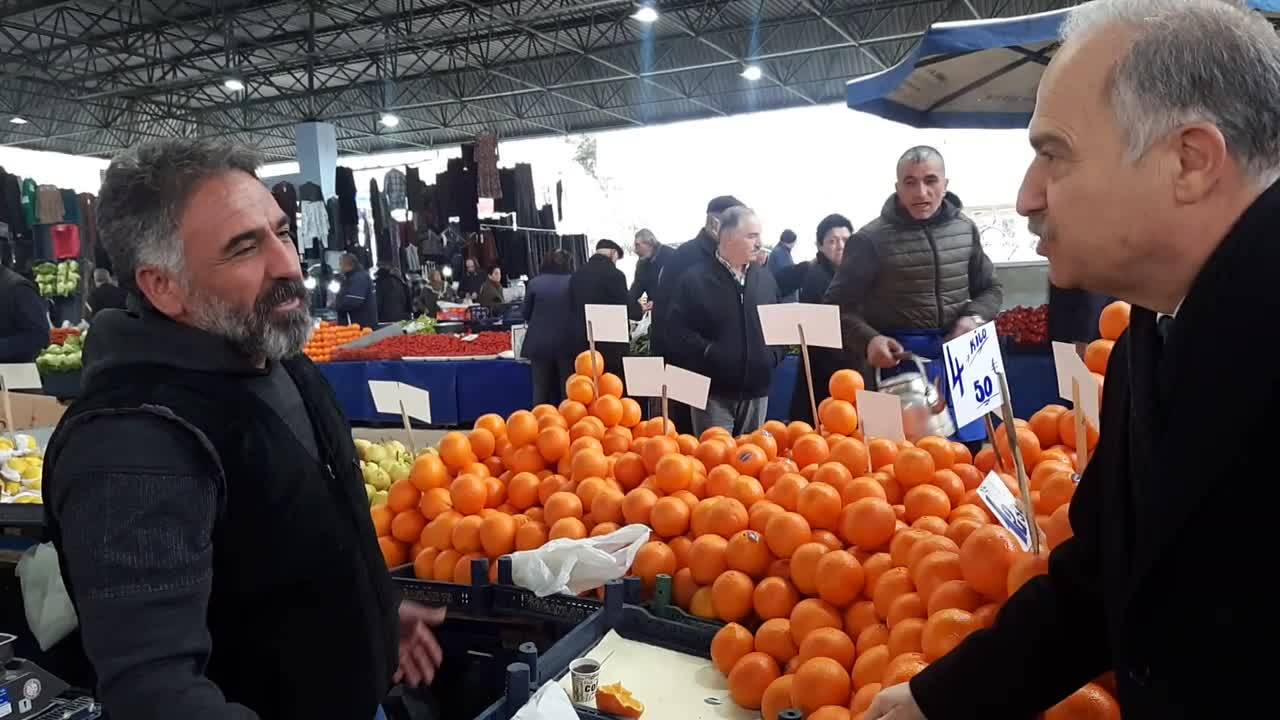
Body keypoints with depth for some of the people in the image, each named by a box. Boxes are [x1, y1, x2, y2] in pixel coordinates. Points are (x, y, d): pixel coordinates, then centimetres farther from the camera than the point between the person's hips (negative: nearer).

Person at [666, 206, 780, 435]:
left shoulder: (765, 278, 11)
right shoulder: (696, 278, -5)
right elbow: (678, 330, -10)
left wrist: (774, 353, 3)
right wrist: (709, 352, -19)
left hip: (756, 390, 5)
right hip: (714, 391, -5)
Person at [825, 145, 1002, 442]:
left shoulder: (965, 229, 6)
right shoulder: (871, 239, -9)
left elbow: (990, 289, 17)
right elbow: (839, 305, -6)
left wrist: (974, 317, -3)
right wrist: (868, 340, -22)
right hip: (898, 360, -4)